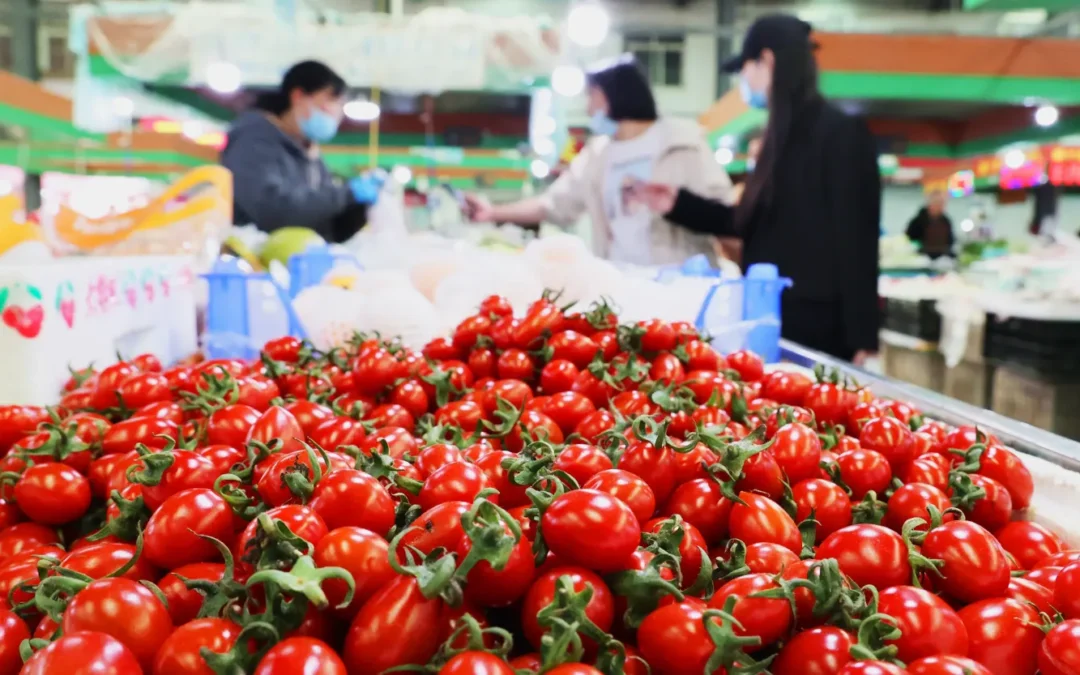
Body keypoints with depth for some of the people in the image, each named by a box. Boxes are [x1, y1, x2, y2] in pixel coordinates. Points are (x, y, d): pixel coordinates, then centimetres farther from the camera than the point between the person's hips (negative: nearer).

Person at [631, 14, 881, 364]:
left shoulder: (842, 133, -12)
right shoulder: (786, 136, 13)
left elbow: (856, 242, -15)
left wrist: (861, 339, -15)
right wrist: (678, 203, 17)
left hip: (815, 328, -8)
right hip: (772, 318, 8)